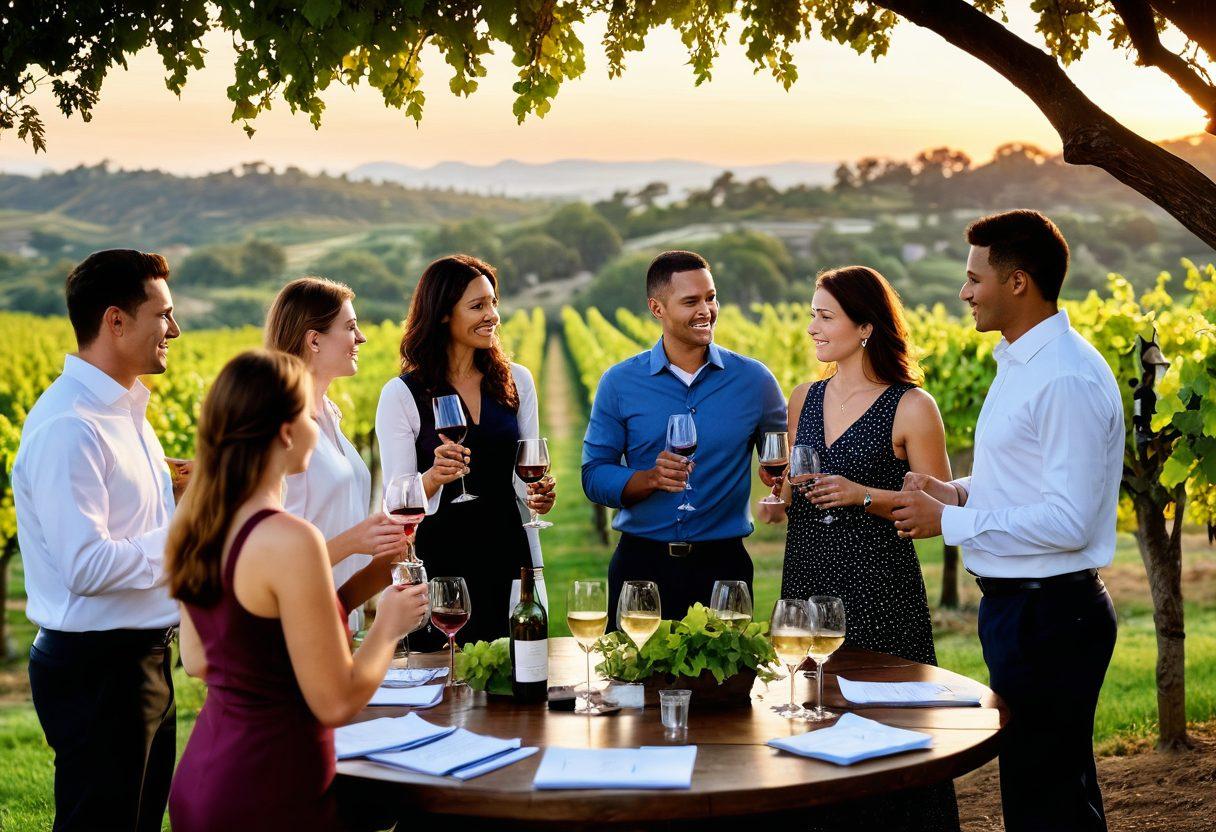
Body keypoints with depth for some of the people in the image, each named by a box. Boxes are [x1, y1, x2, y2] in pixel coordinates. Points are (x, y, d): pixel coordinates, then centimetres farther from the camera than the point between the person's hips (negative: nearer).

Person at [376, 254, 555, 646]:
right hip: (439, 562, -3)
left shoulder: (516, 381, 7)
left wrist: (539, 493, -7)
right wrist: (435, 476, -23)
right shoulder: (401, 394, -5)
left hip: (508, 556, 4)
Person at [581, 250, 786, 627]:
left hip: (723, 564, 0)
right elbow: (594, 476, -1)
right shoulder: (619, 383, 0)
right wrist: (652, 478, -18)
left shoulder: (753, 380, 1)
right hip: (641, 564, 0)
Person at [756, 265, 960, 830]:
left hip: (878, 587, -5)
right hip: (807, 578, 6)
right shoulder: (804, 399, 11)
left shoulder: (912, 407, -6)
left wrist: (864, 496, -16)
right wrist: (776, 504, 0)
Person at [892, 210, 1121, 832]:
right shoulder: (1018, 364, 12)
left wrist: (949, 521, -18)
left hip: (1049, 613, -10)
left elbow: (1068, 521, -24)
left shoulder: (1068, 379, -21)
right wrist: (960, 491, 5)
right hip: (1015, 607, 10)